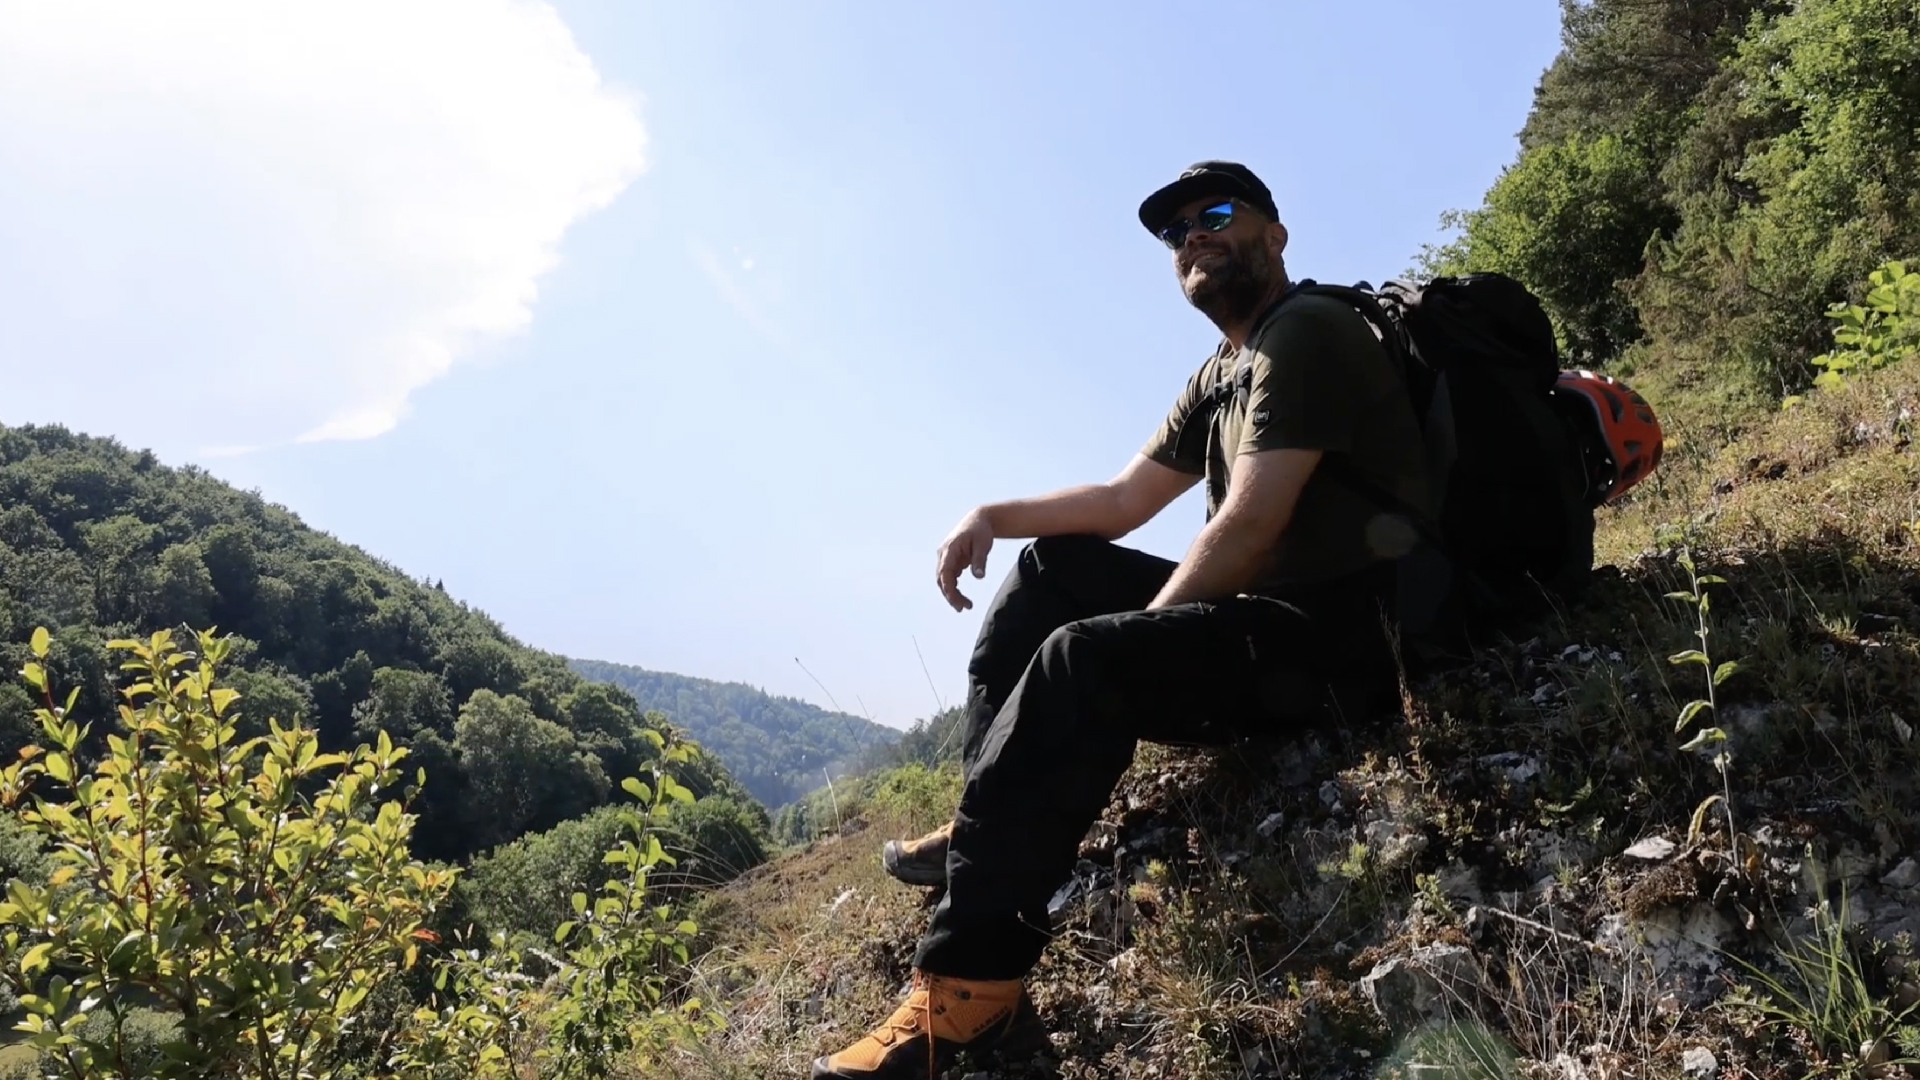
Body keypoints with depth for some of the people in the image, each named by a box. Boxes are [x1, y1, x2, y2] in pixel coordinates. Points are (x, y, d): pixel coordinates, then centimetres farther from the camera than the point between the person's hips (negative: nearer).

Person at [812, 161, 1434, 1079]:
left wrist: (1137, 641, -11)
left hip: (1343, 632, -10)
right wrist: (994, 514, 6)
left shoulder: (1307, 336, -11)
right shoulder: (1220, 378, 18)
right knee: (1051, 568, 13)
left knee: (1084, 660, -30)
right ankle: (994, 820, 5)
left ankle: (968, 996, -28)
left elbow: (1247, 528, -20)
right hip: (1264, 614, 10)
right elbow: (1123, 501, 20)